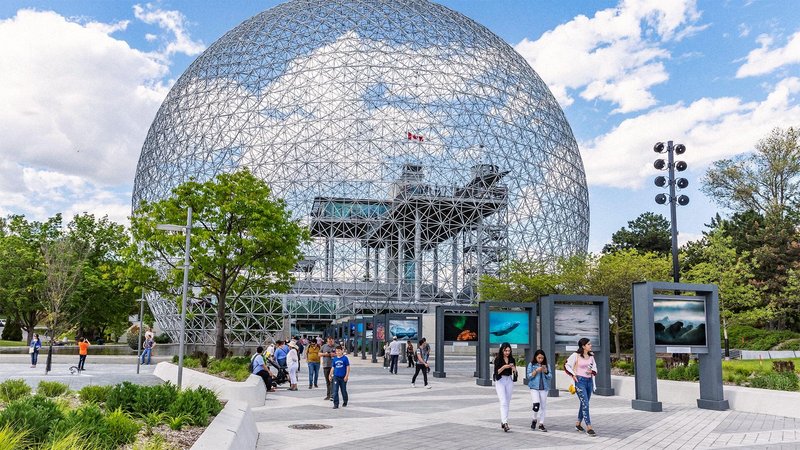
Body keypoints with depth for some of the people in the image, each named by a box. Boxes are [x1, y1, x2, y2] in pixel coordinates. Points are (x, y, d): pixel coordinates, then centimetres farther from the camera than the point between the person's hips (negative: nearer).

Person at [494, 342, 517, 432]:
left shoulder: (512, 359, 6)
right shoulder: (498, 359, -6)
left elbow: (515, 372, 7)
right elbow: (497, 372, -10)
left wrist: (514, 369, -15)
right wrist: (504, 367, -24)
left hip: (509, 380, 5)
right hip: (500, 381, -5)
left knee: (507, 402, 8)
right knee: (503, 402, -14)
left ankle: (502, 422, 18)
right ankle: (505, 423, -22)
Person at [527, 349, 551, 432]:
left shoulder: (547, 365, 7)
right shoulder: (531, 365, 1)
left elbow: (550, 376, 4)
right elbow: (529, 376, -3)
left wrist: (545, 371, -14)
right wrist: (536, 370, -15)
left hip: (544, 388, 3)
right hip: (534, 388, -3)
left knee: (543, 406, 5)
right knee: (536, 404, -15)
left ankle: (541, 424, 16)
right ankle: (534, 420, 11)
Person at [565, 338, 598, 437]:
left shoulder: (591, 356, 6)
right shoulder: (576, 355, -11)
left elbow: (594, 366, 17)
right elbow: (566, 365, -4)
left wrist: (592, 371, -3)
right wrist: (573, 375, -9)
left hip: (589, 381, 7)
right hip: (580, 381, -7)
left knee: (584, 404, 15)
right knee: (585, 404, -12)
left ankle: (578, 424, 31)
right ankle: (589, 428, -11)